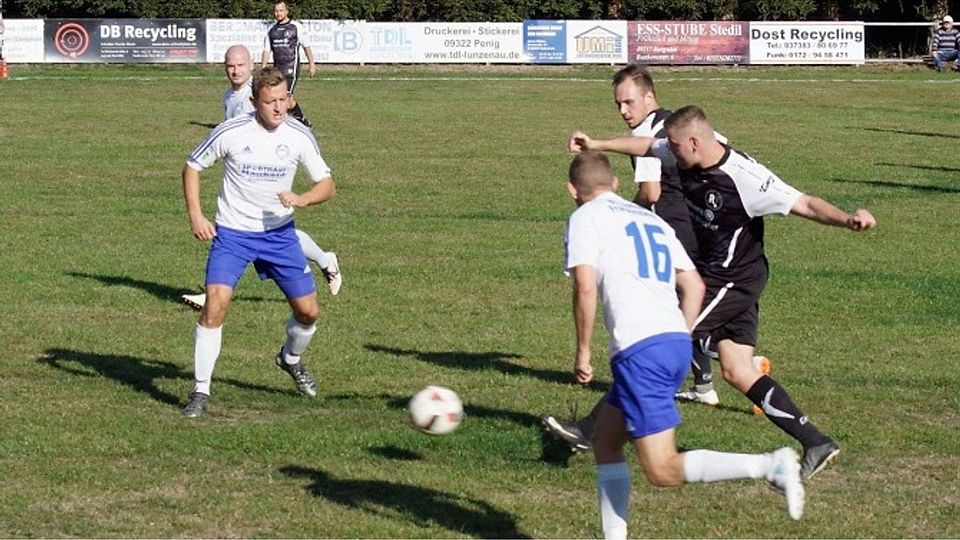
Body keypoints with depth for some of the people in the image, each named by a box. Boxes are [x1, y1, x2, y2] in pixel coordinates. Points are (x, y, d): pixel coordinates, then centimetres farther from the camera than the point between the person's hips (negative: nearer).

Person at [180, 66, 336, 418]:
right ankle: (200, 391, -9)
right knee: (215, 304, -19)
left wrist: (302, 200, -21)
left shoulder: (299, 137, -9)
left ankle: (291, 359, 39)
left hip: (279, 232, 3)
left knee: (308, 310, 5)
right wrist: (195, 214, -11)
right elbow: (193, 166, 0)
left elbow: (327, 185, 0)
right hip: (232, 232, -3)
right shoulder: (230, 133, -15)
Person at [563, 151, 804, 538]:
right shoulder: (651, 220, 24)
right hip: (678, 343, 8)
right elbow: (694, 285, 20)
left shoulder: (585, 218, 4)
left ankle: (769, 466, -22)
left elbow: (585, 288, -10)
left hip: (640, 350, -8)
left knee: (663, 471, -9)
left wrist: (583, 353, -2)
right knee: (605, 441, 22)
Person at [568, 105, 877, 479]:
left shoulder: (745, 178, -26)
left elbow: (805, 205, -27)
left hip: (734, 282, -9)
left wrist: (847, 220, -43)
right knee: (737, 372, 5)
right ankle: (815, 443, 6)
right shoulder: (687, 157, -3)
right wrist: (598, 145, 25)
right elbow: (647, 146, 17)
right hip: (714, 276, 9)